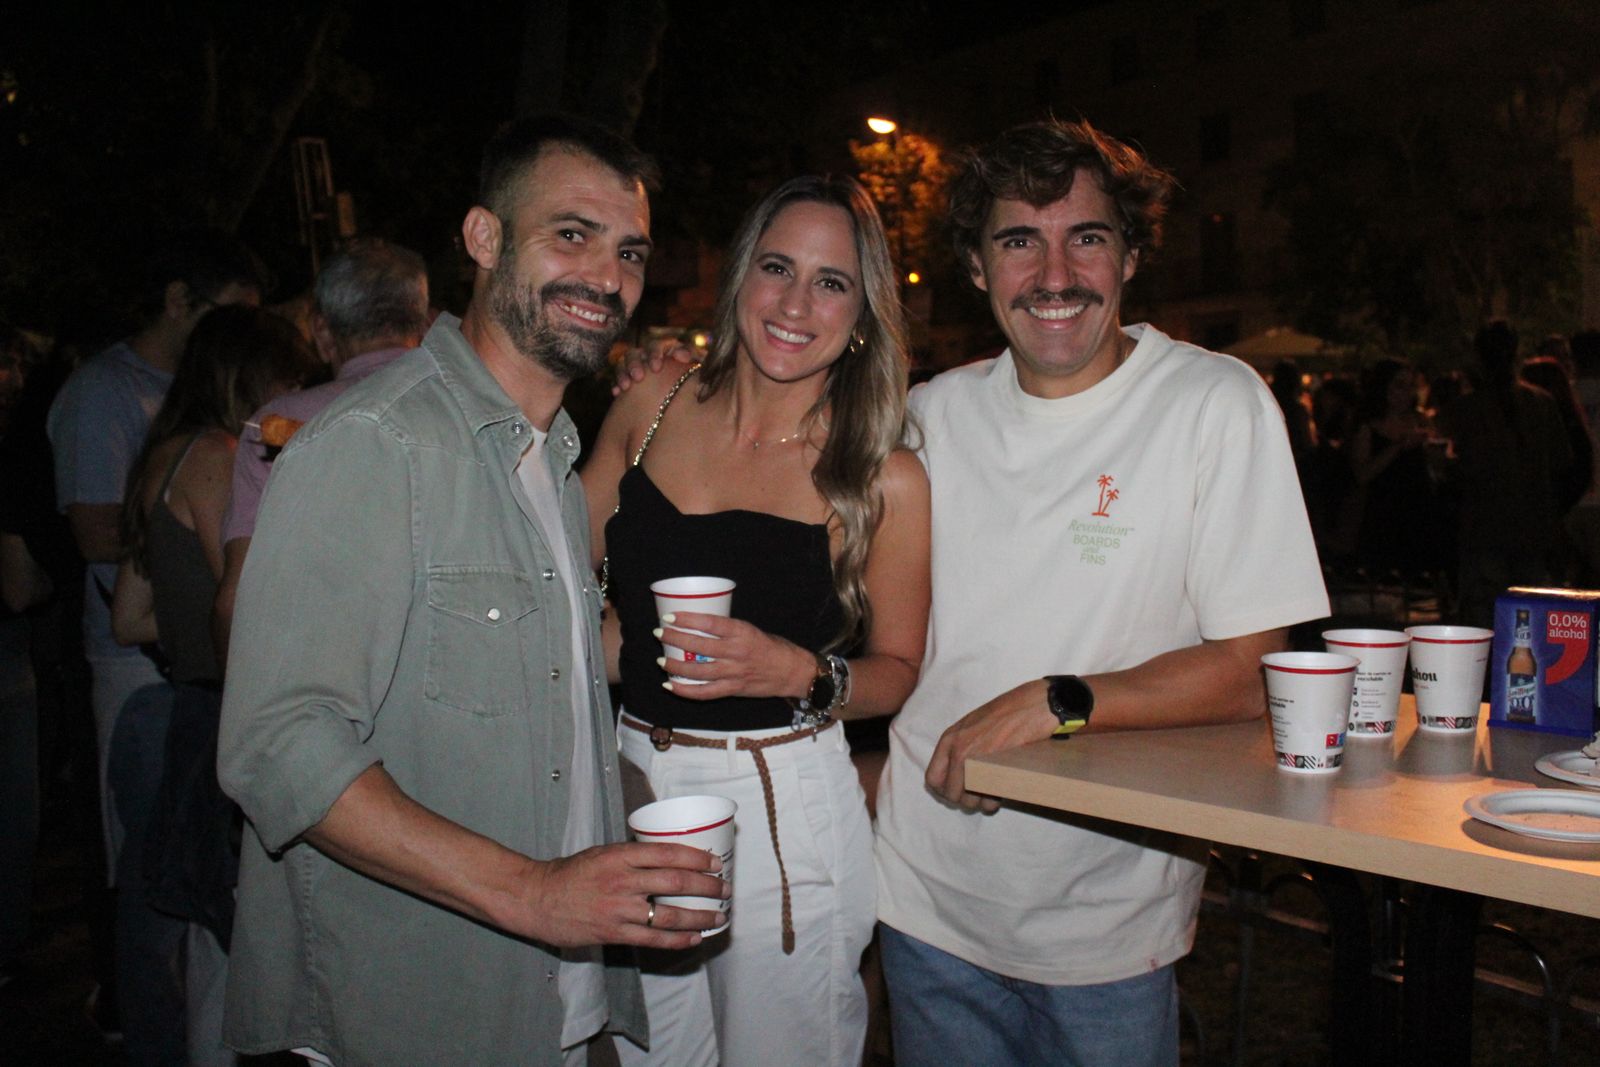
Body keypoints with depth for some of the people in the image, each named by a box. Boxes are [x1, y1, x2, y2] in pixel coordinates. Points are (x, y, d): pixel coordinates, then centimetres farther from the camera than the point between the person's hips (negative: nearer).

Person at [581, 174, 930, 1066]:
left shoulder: (885, 481, -10)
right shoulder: (653, 408, 0)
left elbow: (900, 670, -3)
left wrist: (803, 675, -20)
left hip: (785, 811, -3)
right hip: (629, 787, 4)